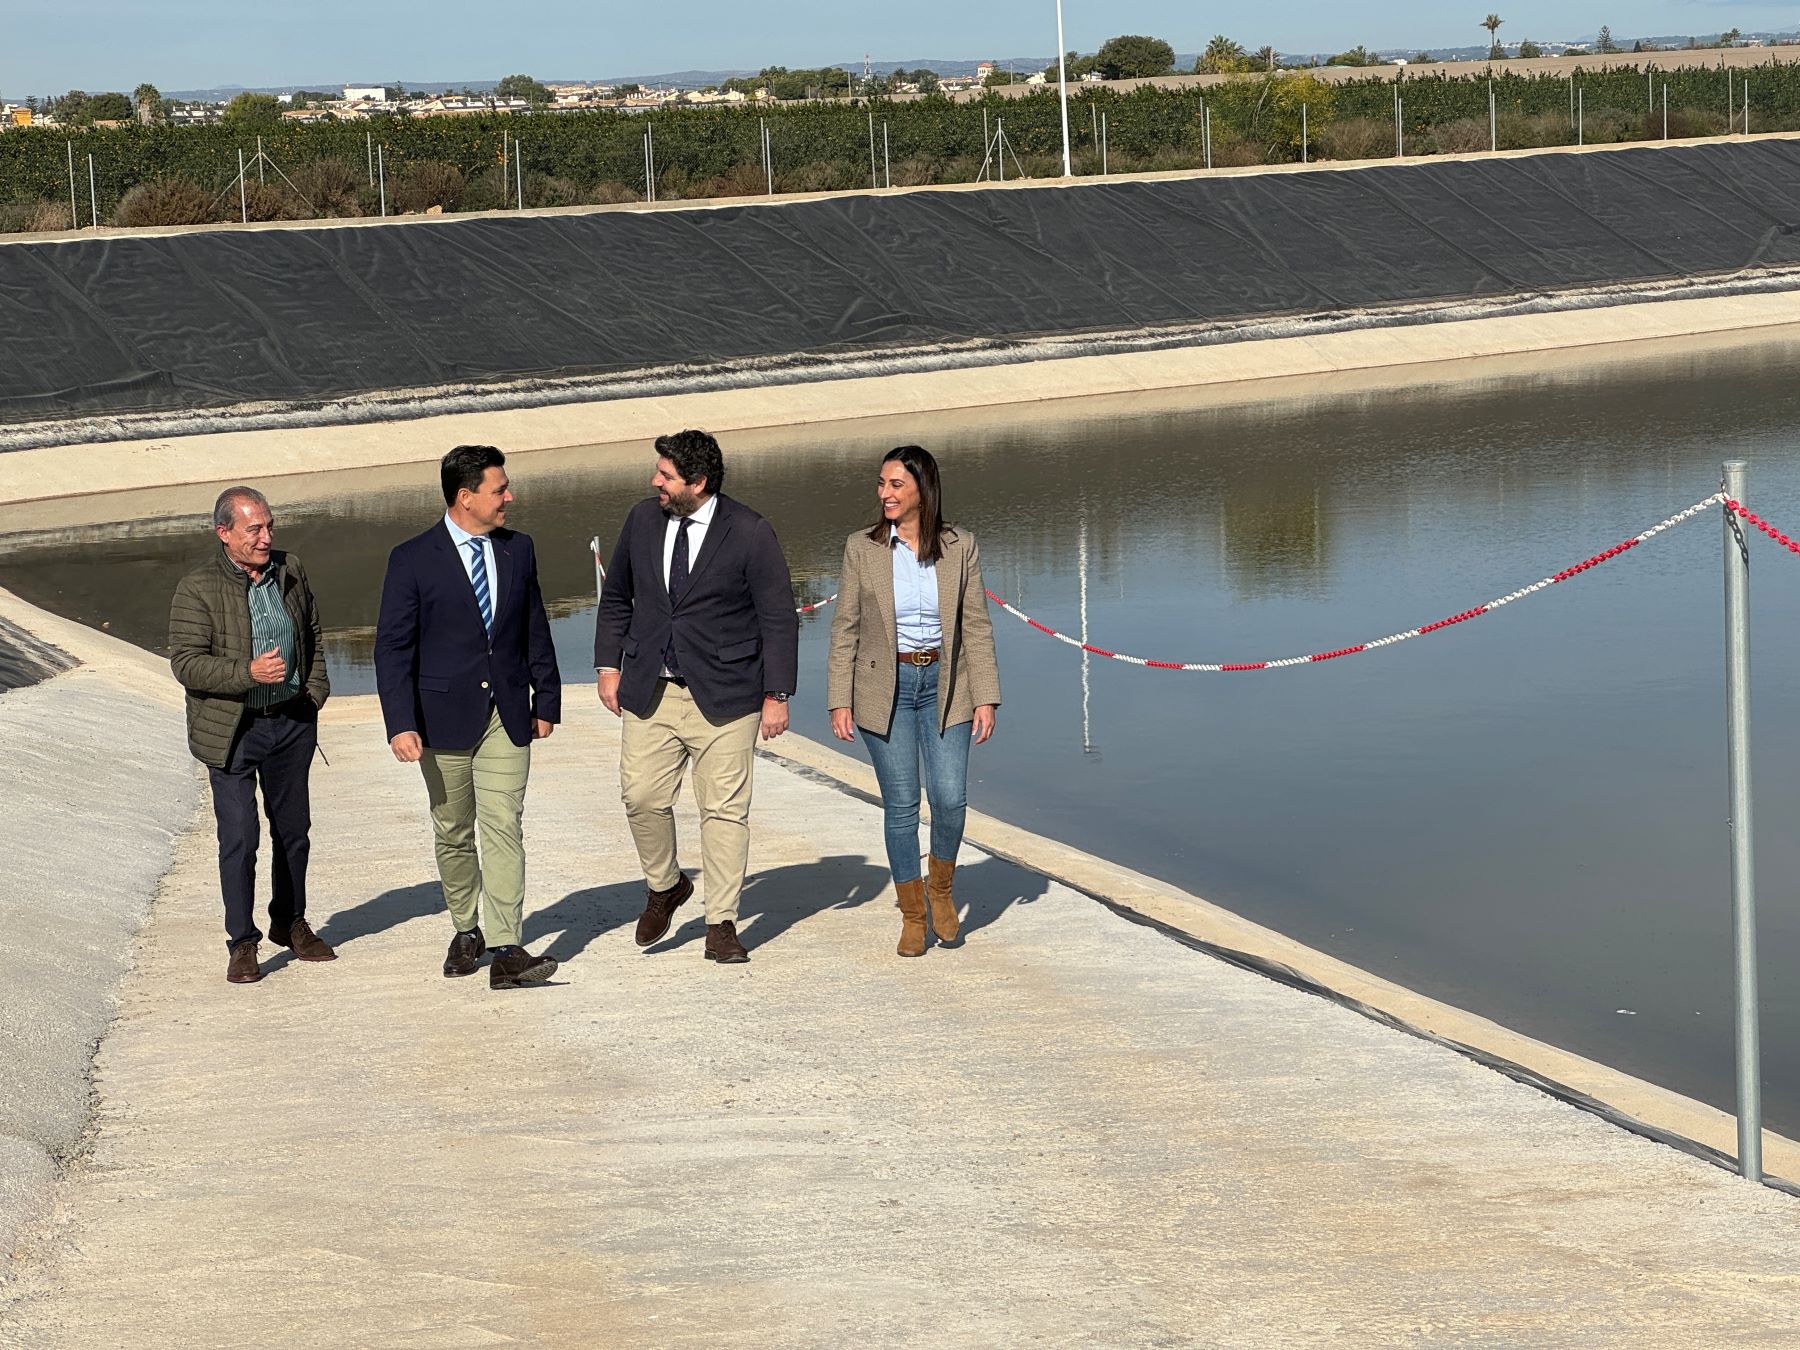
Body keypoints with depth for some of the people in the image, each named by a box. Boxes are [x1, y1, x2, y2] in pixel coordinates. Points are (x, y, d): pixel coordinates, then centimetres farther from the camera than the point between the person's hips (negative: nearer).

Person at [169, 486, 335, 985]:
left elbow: (312, 635, 17)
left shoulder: (290, 571, 4)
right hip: (232, 730, -5)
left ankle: (290, 922, 32)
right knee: (239, 836, -7)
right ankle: (242, 943, 4)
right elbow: (186, 663, -16)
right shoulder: (196, 589, -12)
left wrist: (315, 692, 5)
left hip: (291, 721, 5)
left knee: (293, 829, 15)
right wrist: (248, 673, -27)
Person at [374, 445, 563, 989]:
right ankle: (466, 931, 29)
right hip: (445, 715, -2)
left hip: (507, 714, 2)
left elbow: (536, 631, 15)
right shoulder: (413, 560, -7)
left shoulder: (518, 550, 6)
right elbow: (393, 648, -8)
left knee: (504, 828, -9)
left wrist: (547, 700, 15)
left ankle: (506, 951, -14)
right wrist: (400, 724, -15)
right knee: (453, 834, 10)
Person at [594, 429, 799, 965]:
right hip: (650, 692, 4)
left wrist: (777, 695, -7)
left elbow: (779, 618, -5)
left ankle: (721, 925, 8)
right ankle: (664, 886, 25)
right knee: (642, 797, -1)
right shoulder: (643, 520, 4)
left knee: (724, 809, -1)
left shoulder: (749, 533, -9)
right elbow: (616, 596, 17)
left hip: (724, 695, -4)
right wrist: (609, 665, 10)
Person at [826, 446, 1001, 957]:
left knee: (950, 799, -8)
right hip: (885, 688, 0)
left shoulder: (959, 546, -1)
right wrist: (840, 701, -4)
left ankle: (941, 889, 20)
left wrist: (985, 697, -3)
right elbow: (845, 628, 1)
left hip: (944, 685, 0)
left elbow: (976, 626, 1)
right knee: (900, 805, 2)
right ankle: (912, 915, 16)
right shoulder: (862, 548, -2)